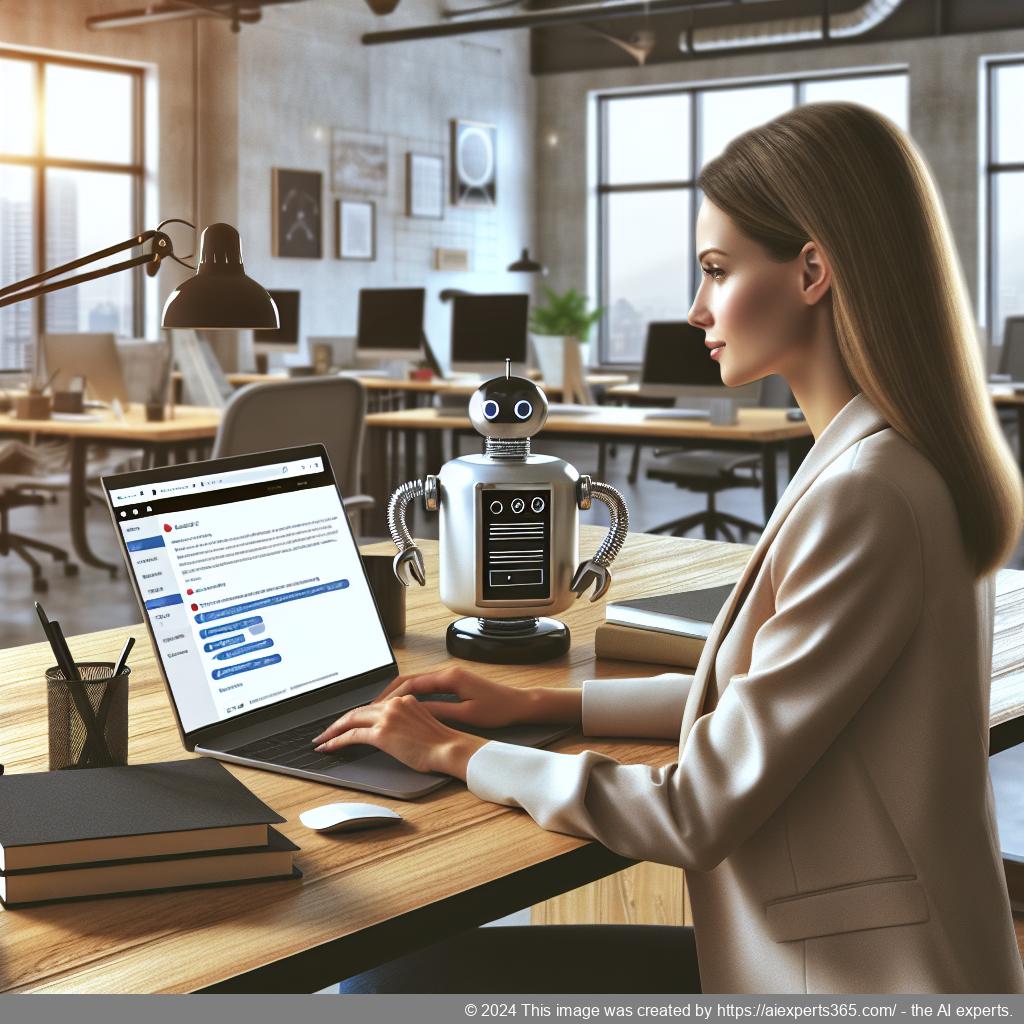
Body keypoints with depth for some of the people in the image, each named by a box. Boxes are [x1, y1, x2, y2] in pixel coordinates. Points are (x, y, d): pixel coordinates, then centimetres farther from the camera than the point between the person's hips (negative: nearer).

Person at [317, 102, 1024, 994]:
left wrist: (457, 754, -9)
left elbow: (700, 815, -21)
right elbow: (763, 689, 17)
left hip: (855, 978, -9)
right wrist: (540, 705, 11)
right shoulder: (909, 464, 8)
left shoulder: (863, 498, -24)